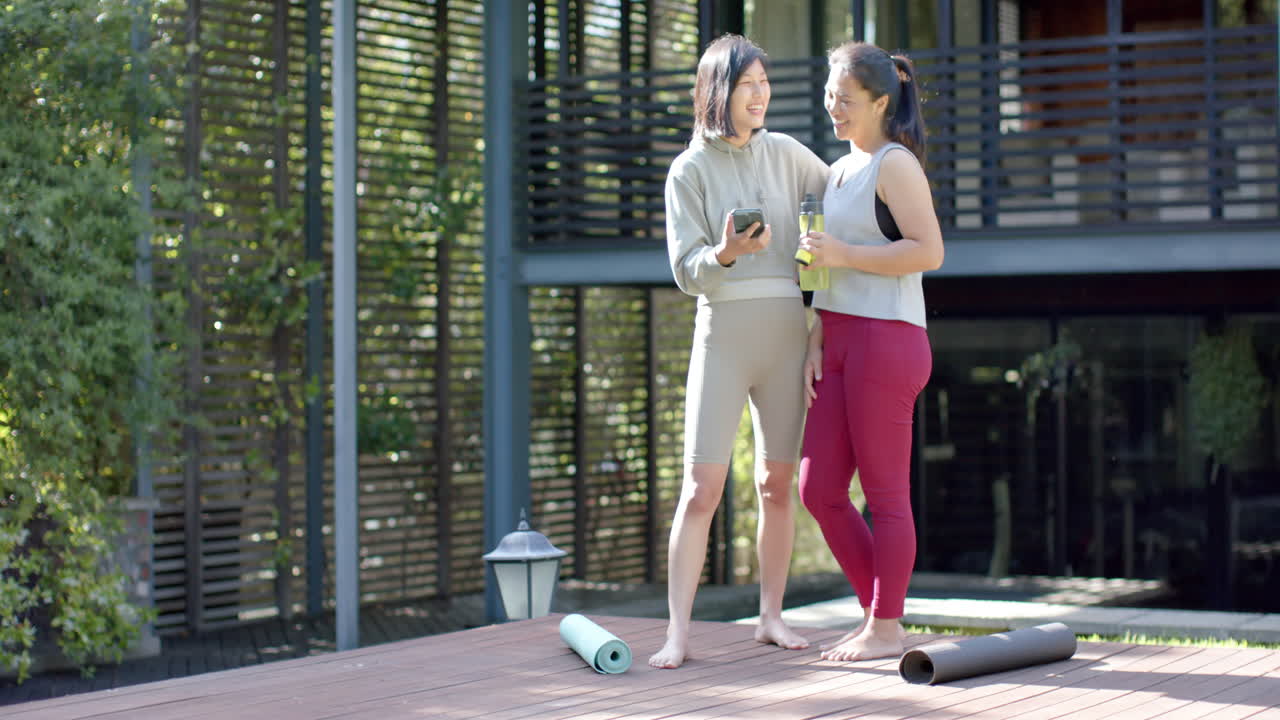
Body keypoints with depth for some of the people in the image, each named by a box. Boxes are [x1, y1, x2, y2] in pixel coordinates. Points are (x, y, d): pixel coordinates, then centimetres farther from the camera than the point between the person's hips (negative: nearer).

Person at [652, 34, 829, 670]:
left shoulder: (786, 154, 9)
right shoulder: (690, 170, 1)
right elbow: (686, 271, -4)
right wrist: (725, 253, -25)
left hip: (787, 331, 3)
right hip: (723, 331, -3)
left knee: (776, 485, 7)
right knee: (701, 488, -9)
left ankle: (771, 616, 17)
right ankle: (677, 631, -9)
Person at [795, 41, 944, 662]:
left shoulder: (895, 164, -6)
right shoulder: (839, 173, 20)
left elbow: (928, 250, -17)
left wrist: (843, 254, -17)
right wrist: (815, 345, 10)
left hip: (885, 338, -9)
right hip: (840, 343, 9)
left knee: (885, 494, -2)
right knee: (818, 491, 6)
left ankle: (886, 630, 5)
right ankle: (877, 613, 16)